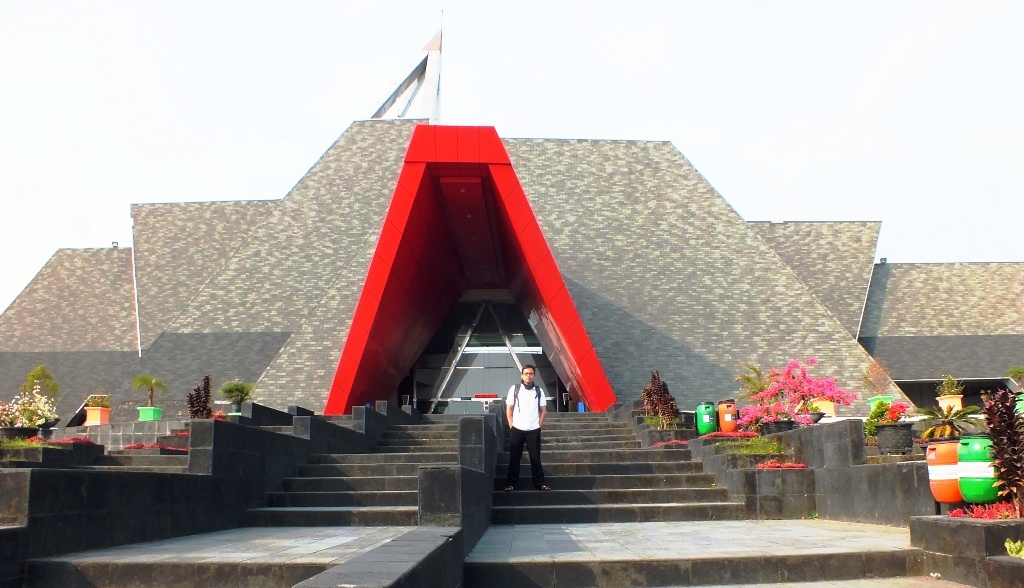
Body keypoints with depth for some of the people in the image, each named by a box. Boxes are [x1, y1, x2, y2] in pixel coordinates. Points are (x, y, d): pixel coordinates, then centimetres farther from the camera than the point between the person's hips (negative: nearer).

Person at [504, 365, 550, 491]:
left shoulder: (539, 391, 5)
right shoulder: (514, 389, 1)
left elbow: (543, 410, 9)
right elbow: (509, 408, 4)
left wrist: (539, 425, 1)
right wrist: (511, 425, -3)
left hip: (534, 430, 1)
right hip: (517, 429, -1)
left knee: (535, 458, 5)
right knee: (514, 458, 4)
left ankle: (539, 483, 13)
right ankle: (510, 483, 12)